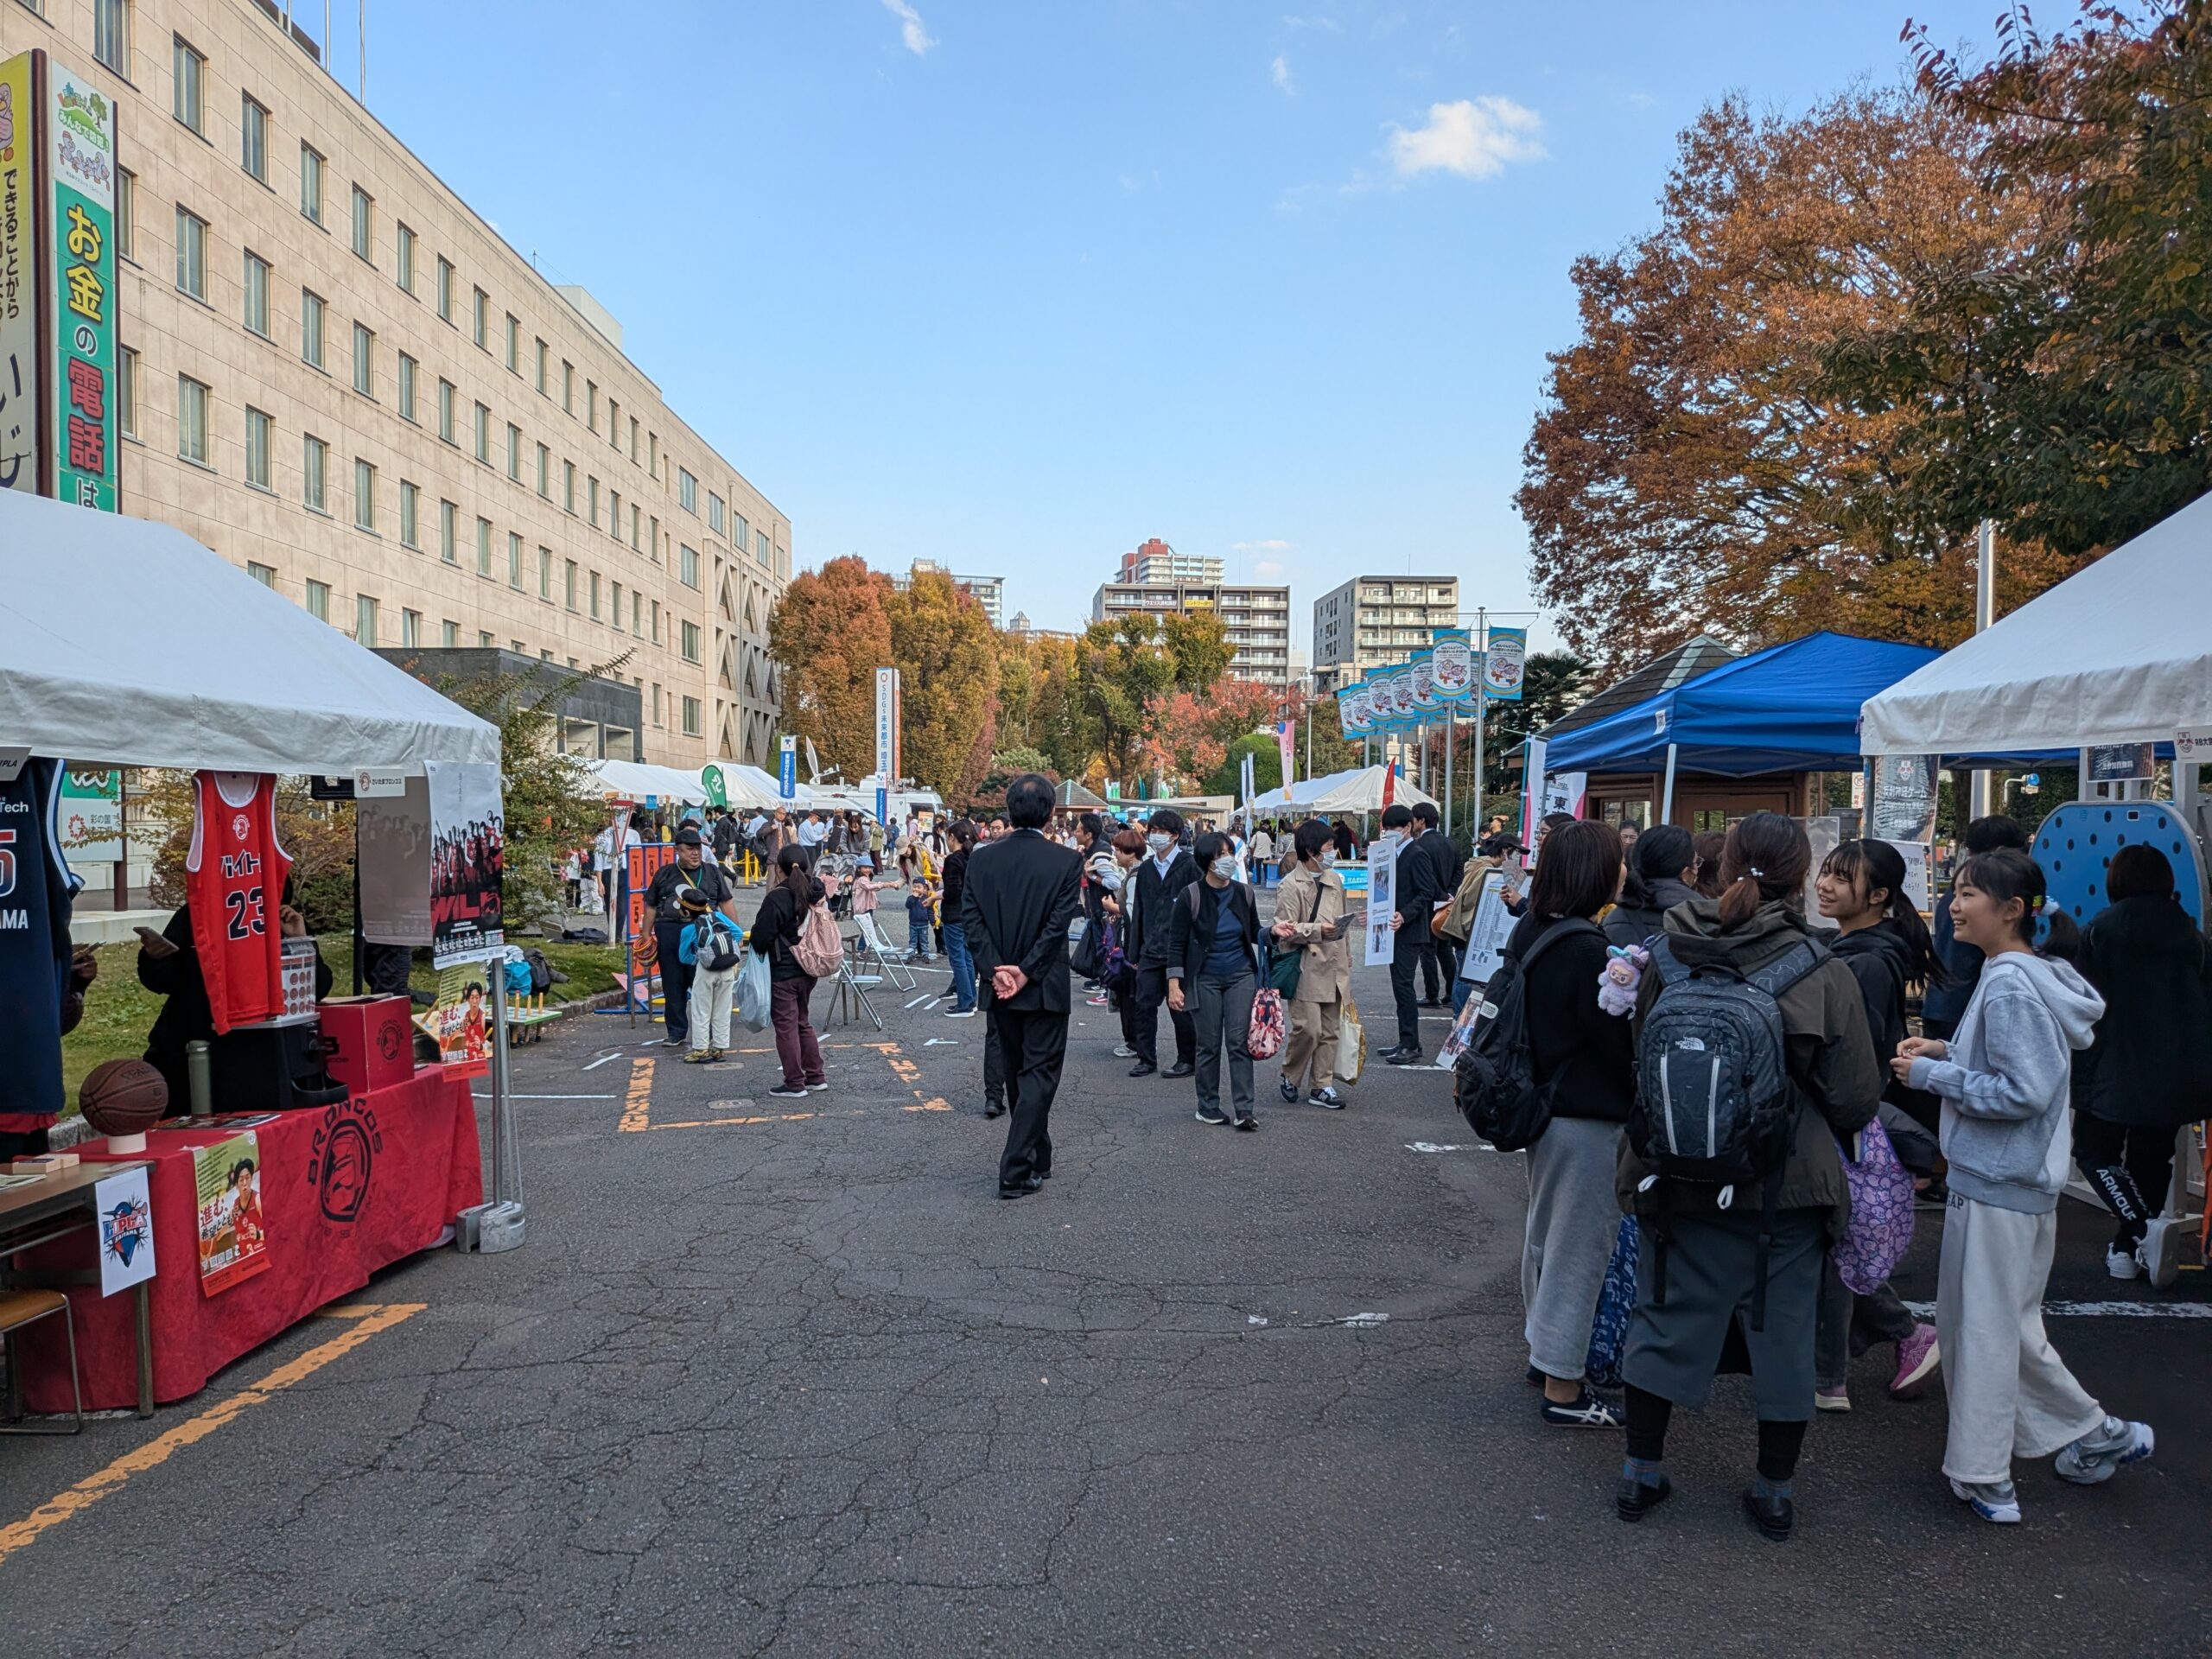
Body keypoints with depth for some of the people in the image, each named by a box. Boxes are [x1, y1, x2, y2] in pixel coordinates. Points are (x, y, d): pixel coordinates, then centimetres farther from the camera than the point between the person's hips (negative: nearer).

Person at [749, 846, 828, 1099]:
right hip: (807, 971, 7)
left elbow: (761, 939, -20)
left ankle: (794, 1084, 7)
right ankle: (816, 1077, 23)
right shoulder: (813, 894, 3)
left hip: (782, 973, -7)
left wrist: (751, 938, 3)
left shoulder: (776, 898, -19)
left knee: (786, 1026, 2)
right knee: (804, 1023, 19)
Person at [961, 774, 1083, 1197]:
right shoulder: (1066, 861, -10)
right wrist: (1026, 971, -11)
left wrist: (995, 969, -8)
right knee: (1039, 1076, 2)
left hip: (1000, 987, 4)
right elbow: (1058, 924, -14)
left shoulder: (981, 859, 0)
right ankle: (1016, 1170, -4)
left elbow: (971, 919, -6)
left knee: (1018, 1074, 18)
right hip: (1045, 987, -4)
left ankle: (1037, 1160, 32)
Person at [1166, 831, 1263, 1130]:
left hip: (1241, 975, 2)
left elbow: (1255, 934, 14)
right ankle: (1208, 1107, 17)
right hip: (1205, 979, -2)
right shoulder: (1191, 896, -9)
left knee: (1239, 1042, -2)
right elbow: (1176, 944, -7)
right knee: (1209, 1044, 4)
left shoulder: (1243, 893, 2)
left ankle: (1244, 1110, -2)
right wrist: (1174, 985, -13)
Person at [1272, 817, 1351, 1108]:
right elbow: (1285, 929, -13)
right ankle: (1289, 1077, 13)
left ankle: (1321, 1086, 17)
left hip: (1333, 969, 7)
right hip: (1305, 970, -7)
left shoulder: (1335, 880, 13)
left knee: (1330, 1030, 8)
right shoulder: (1292, 885, -10)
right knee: (1308, 1028, -10)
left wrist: (1347, 965, 20)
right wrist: (1318, 930, -24)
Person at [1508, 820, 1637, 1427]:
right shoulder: (1585, 951, -24)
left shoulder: (1529, 934, 2)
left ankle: (1543, 1349, 39)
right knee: (1579, 1247, 1)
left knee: (1544, 1232, 22)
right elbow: (1621, 1042, -17)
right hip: (1589, 1120, -9)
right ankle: (1563, 1389, 11)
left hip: (1544, 1106, 9)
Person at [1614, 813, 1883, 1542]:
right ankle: (1775, 1489, 28)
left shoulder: (1670, 960, -8)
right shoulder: (1825, 975, -13)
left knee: (1665, 1317, 15)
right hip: (1787, 1186, -2)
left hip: (1679, 1180, 2)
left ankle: (1641, 1472, 26)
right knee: (1782, 1328, 14)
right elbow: (1855, 1103, -8)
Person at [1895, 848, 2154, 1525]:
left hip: (1995, 1185, -10)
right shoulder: (2023, 974, 9)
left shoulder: (2011, 986, -21)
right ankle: (2100, 1437, 33)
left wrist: (1932, 1075, -16)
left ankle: (1983, 1479, 16)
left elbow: (2023, 1092, -23)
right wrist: (1947, 1050, 7)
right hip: (2018, 1181, 10)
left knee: (1984, 1330, 3)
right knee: (2012, 1326, 21)